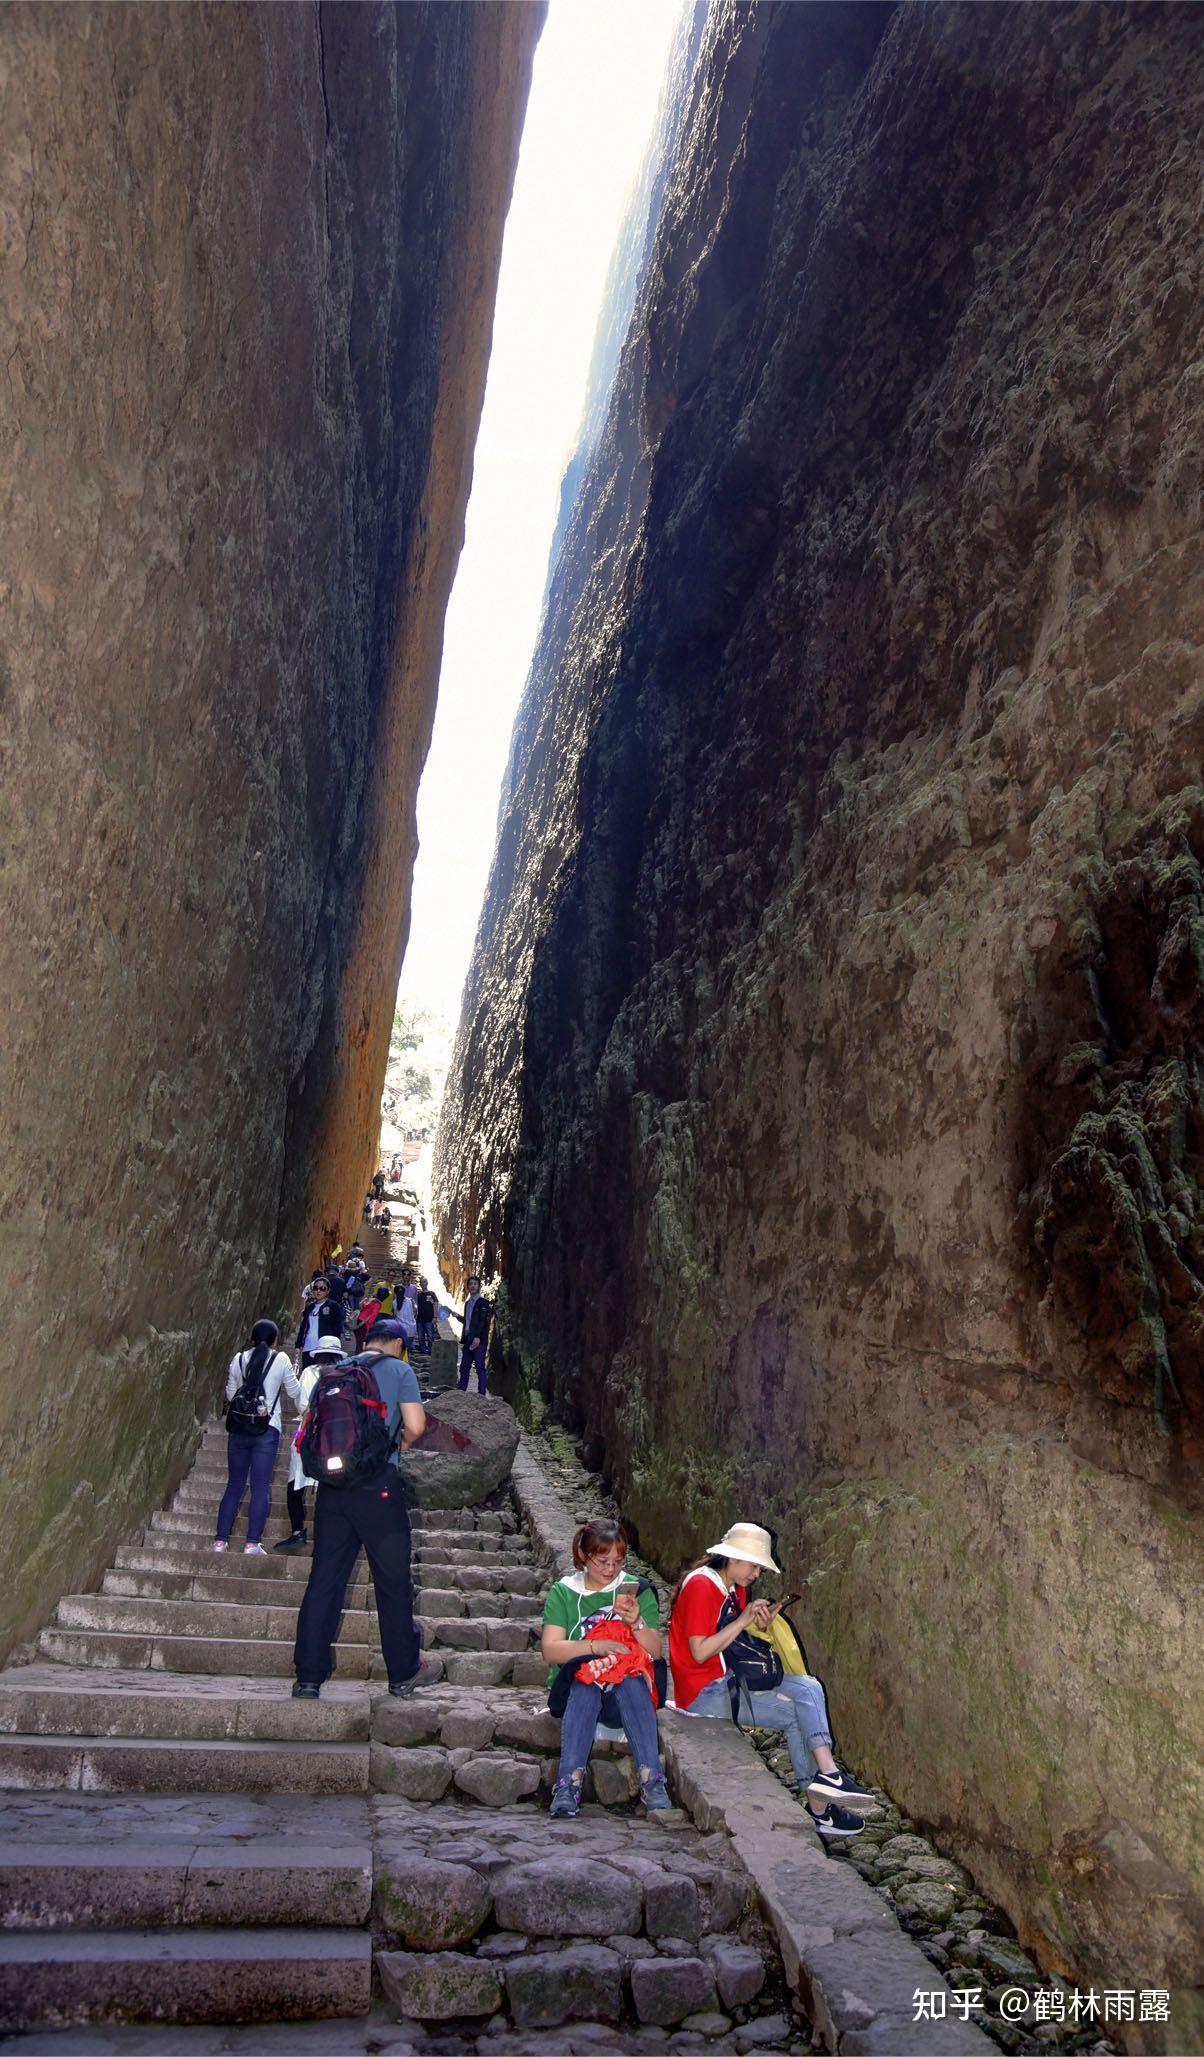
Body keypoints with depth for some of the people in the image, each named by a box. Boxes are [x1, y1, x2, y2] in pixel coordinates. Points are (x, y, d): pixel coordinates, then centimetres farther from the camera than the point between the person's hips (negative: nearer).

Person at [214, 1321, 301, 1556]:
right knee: (261, 1486, 0)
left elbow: (230, 1393, 13)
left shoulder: (239, 1358, 6)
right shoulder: (280, 1358, -2)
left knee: (234, 1484, 12)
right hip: (267, 1428, -3)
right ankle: (252, 1542, -3)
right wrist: (292, 1376, 25)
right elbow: (295, 1393, 6)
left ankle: (221, 1540, 11)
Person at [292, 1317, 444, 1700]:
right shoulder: (399, 1370, -1)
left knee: (324, 1579, 10)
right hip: (378, 1484, -4)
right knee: (393, 1579, 8)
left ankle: (308, 1677, 13)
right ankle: (405, 1672, 19)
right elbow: (415, 1425, -9)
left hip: (332, 1482, 5)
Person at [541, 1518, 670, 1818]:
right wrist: (595, 1646, -22)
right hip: (575, 1688, 0)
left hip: (626, 1692, 1)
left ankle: (651, 1780, -38)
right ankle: (570, 1783, -41)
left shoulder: (637, 1589, 5)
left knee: (632, 1681, -34)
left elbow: (655, 1652, -1)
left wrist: (637, 1622, -21)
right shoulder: (563, 1591, 3)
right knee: (584, 1685, -35)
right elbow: (550, 1650, -8)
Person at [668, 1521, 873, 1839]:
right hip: (703, 1692, -9)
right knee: (796, 1714, -14)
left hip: (730, 1679, 9)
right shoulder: (701, 1586, -17)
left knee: (808, 1688, -6)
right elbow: (700, 1652, -21)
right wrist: (743, 1620, -18)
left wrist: (757, 1625, -4)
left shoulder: (736, 1588, 13)